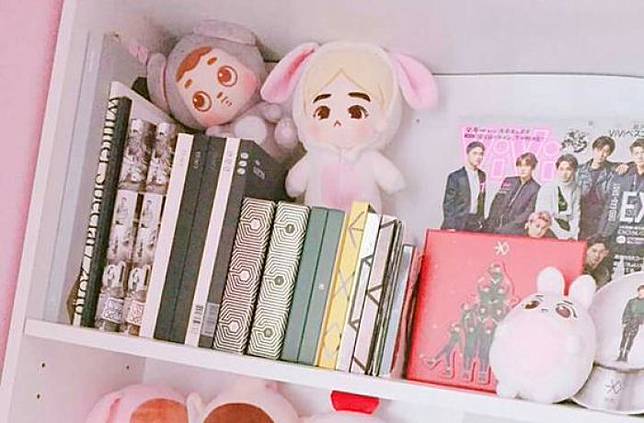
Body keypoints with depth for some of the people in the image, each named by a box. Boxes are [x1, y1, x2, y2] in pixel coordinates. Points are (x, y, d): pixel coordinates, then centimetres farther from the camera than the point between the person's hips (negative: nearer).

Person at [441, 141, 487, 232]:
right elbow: (447, 203, -4)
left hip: (475, 225, 4)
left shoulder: (482, 176, 12)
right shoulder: (455, 177, -3)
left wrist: (481, 220, 11)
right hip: (458, 224, -4)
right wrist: (450, 226, -10)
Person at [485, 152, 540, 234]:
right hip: (495, 228, 3)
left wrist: (503, 229, -13)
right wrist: (490, 226, 2)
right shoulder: (508, 181, 16)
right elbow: (496, 204, 14)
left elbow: (527, 214, -5)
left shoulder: (536, 189, 2)